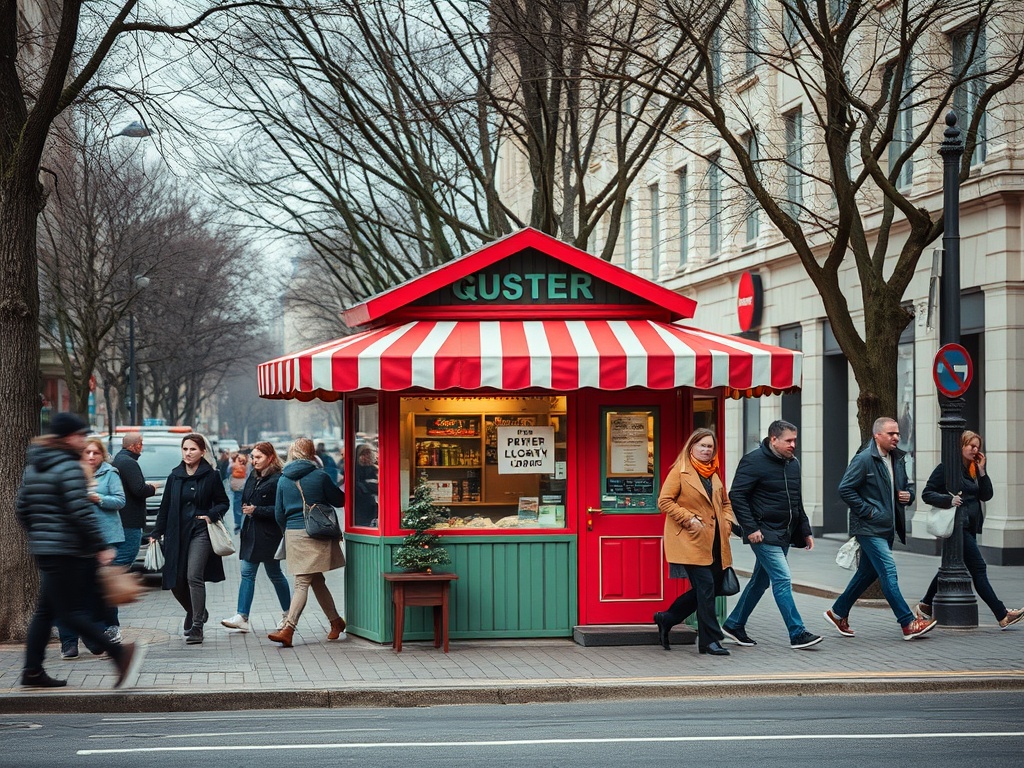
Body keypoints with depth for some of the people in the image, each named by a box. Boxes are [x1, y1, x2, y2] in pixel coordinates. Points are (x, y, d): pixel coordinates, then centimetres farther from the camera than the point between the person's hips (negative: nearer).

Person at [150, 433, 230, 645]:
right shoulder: (175, 476, 11)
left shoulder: (211, 476, 1)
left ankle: (197, 626, -10)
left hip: (200, 532, -4)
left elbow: (223, 503, 7)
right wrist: (156, 533, 11)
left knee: (194, 576, -15)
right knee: (175, 581, 3)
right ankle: (195, 611, 32)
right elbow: (165, 507, 15)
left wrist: (211, 516, -11)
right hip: (176, 534, 4)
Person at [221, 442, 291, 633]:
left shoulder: (277, 480, -14)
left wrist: (256, 510, -19)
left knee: (274, 574, 5)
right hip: (250, 531, 7)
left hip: (268, 533, -7)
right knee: (247, 573, 0)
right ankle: (242, 617, -3)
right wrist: (246, 508, 1)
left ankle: (288, 614, 23)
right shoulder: (253, 476, 10)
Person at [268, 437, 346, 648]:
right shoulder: (319, 476, -5)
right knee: (308, 582, 1)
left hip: (293, 534, 3)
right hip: (316, 534, -3)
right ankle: (288, 629, -1)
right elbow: (339, 500, 4)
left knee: (316, 581, 8)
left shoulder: (283, 480, 6)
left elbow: (279, 513, 11)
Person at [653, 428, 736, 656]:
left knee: (714, 586, 10)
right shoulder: (679, 471, -4)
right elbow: (664, 501, -10)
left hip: (714, 542, 8)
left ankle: (666, 619, 24)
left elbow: (725, 502, 27)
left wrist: (727, 522, 9)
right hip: (691, 541, -8)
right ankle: (710, 640, -3)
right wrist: (689, 519, -16)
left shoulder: (713, 474, 18)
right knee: (705, 587, -10)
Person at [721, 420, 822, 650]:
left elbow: (797, 502, 23)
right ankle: (797, 634, -12)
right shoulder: (754, 461, -12)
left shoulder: (793, 463, 13)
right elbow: (736, 496, -14)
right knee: (783, 581, -12)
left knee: (760, 581, 14)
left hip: (784, 536, 8)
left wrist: (805, 531, 18)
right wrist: (750, 528, -19)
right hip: (764, 534, -8)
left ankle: (734, 625, 25)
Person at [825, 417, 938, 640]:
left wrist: (908, 494, 3)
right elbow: (845, 489, -14)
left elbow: (906, 486, 27)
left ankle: (838, 612, 29)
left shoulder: (898, 459, 12)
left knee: (868, 573, 15)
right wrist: (867, 511, -16)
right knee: (889, 572, -12)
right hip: (869, 528, -9)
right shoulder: (864, 459, -12)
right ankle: (909, 624, -13)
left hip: (887, 528, 9)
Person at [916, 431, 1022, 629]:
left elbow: (986, 495, 7)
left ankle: (925, 605, 27)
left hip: (970, 526, 9)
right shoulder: (946, 467, -8)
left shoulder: (973, 469, 14)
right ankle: (1003, 616, -12)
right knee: (978, 569, -10)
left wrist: (982, 471, -3)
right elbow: (927, 493, -9)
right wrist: (949, 500, -24)